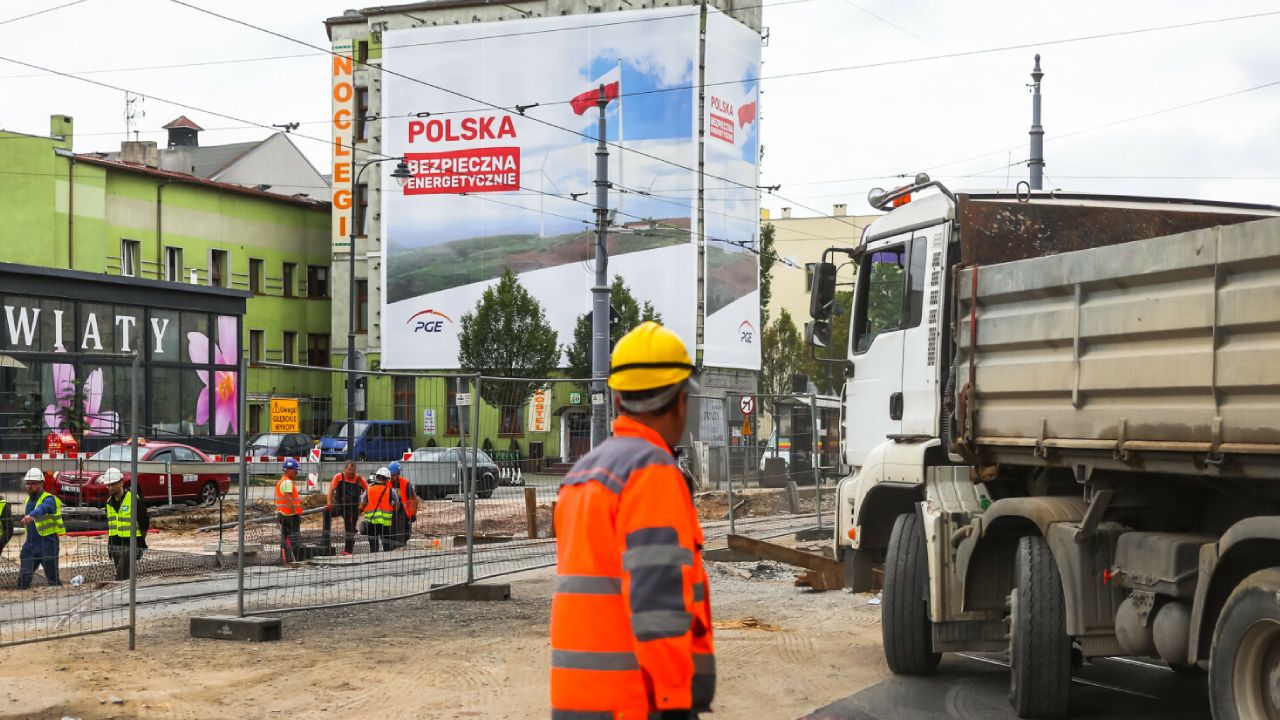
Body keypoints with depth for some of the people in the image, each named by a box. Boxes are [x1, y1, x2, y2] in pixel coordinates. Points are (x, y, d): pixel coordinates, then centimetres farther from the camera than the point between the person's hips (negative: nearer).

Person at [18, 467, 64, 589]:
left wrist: (31, 515, -57)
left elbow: (43, 508, -38)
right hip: (30, 546, 7)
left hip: (47, 546, -7)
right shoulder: (29, 500, 12)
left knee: (53, 579, -1)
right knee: (23, 578, -1)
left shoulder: (48, 499, -12)